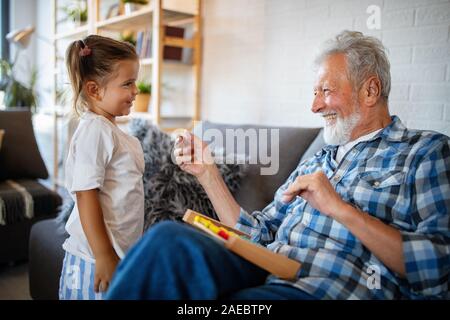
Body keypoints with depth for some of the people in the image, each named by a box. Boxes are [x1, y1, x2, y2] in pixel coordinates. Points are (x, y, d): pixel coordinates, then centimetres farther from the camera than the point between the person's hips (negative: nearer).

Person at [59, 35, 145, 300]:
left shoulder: (110, 130, 11)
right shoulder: (94, 130, -17)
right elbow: (86, 196, -21)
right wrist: (104, 258, -21)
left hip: (122, 254, 9)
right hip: (96, 260, -9)